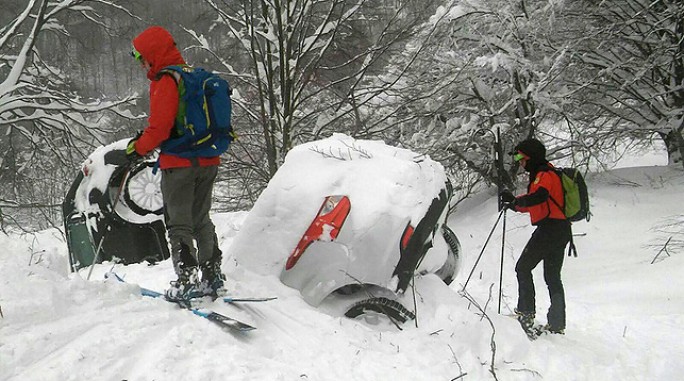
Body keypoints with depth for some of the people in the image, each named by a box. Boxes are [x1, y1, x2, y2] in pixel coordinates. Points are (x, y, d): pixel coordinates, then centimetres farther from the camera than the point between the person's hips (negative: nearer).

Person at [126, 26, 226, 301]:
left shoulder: (165, 82, -13)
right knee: (201, 219, 18)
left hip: (179, 164, -8)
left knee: (178, 223, -1)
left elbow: (160, 126, -21)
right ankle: (213, 275, 21)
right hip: (208, 161, 8)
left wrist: (139, 148, -6)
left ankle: (187, 280, -5)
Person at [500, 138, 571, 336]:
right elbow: (534, 205, 29)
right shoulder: (545, 174, 22)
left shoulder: (544, 174, -10)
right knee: (552, 277, 11)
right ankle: (557, 324, 12)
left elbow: (539, 197, -32)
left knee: (523, 268, -4)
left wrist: (515, 201, -30)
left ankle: (526, 313, -8)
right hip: (561, 230, 10)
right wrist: (515, 203, 16)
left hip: (549, 228, -10)